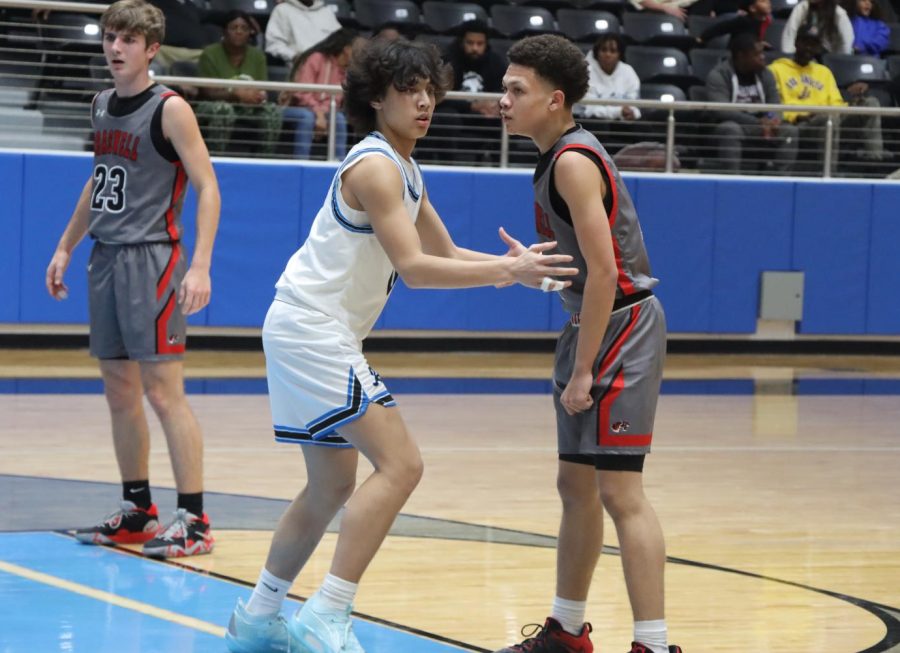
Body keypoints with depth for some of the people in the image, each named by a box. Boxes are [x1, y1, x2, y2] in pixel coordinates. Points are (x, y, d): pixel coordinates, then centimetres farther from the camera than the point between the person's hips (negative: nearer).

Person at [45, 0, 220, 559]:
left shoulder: (169, 109, -9)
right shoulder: (103, 106, 14)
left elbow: (207, 186, -13)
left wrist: (200, 265, -22)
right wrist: (66, 247, 25)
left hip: (152, 260, -8)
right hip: (106, 260, 8)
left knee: (163, 390, -11)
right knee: (120, 392, 11)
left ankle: (193, 520, -8)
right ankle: (138, 512, 20)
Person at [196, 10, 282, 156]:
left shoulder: (257, 55, 5)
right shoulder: (210, 54, -8)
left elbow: (263, 90, 1)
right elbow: (206, 92, -14)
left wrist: (258, 95, -25)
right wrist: (235, 94, -31)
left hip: (248, 108, 4)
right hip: (214, 105, -4)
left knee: (272, 110, -26)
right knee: (224, 109, -39)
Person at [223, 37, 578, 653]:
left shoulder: (406, 172, 16)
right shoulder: (375, 166, -16)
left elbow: (446, 254, 24)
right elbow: (414, 268, -23)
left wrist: (517, 265, 9)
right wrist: (508, 271, -24)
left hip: (313, 336, 10)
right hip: (312, 330, -10)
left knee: (333, 488, 16)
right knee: (400, 463, -17)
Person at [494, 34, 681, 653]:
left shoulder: (574, 162, -18)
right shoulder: (561, 156, 12)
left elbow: (603, 271, -23)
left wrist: (584, 370, -21)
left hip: (620, 324, -10)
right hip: (595, 325, 10)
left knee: (619, 489, -12)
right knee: (576, 485, 18)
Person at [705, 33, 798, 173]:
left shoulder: (765, 74, 7)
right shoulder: (718, 75, -11)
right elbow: (721, 111, -23)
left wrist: (773, 120, -25)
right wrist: (758, 123, -30)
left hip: (761, 128, 5)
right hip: (733, 126, -5)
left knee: (790, 130, -20)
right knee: (731, 129, -38)